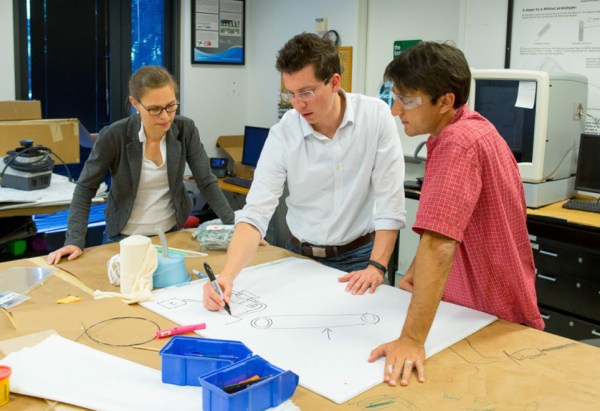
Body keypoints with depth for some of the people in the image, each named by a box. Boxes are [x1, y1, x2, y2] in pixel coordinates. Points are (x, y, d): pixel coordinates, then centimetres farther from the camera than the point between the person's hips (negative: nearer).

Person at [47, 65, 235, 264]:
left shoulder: (185, 130, -11)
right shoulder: (114, 136, -18)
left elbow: (207, 182, -7)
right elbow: (85, 188, -10)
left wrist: (235, 226, -16)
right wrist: (74, 240, -20)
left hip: (171, 233, 2)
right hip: (124, 239, -2)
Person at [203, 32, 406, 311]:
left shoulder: (376, 116, -13)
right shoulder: (283, 134, -12)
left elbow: (390, 200, -11)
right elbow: (256, 212, -17)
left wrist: (376, 266, -18)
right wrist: (228, 275, -30)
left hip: (357, 256, -1)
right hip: (301, 256, 2)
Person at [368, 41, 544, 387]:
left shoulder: (458, 145, -27)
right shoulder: (474, 127, 4)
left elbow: (439, 244, -37)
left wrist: (412, 340, -40)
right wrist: (418, 269, 8)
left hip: (492, 320, -9)